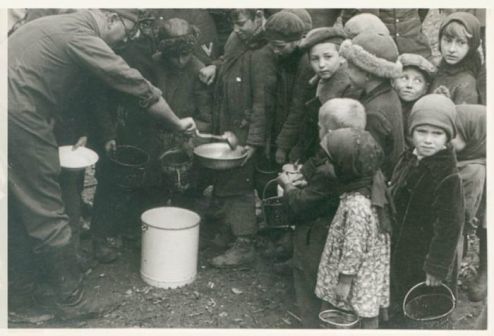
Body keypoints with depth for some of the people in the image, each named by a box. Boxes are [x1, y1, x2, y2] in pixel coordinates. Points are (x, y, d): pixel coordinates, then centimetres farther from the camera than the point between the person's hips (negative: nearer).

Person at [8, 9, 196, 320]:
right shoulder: (80, 36, -12)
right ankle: (71, 299, 9)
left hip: (15, 117, 10)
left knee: (27, 209, 16)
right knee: (48, 215, -1)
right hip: (21, 121, -10)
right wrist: (178, 122, -1)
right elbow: (136, 84, -10)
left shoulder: (61, 25, 16)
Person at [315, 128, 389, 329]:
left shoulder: (356, 205, -31)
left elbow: (354, 248, -26)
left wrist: (345, 280, -17)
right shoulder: (373, 187, -4)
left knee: (366, 315, 10)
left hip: (358, 274, -8)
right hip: (369, 269, 8)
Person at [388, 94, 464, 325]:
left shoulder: (448, 178, -25)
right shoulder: (409, 159, -1)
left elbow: (450, 226, -23)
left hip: (427, 257, -7)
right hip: (402, 251, 7)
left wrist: (437, 268, -19)